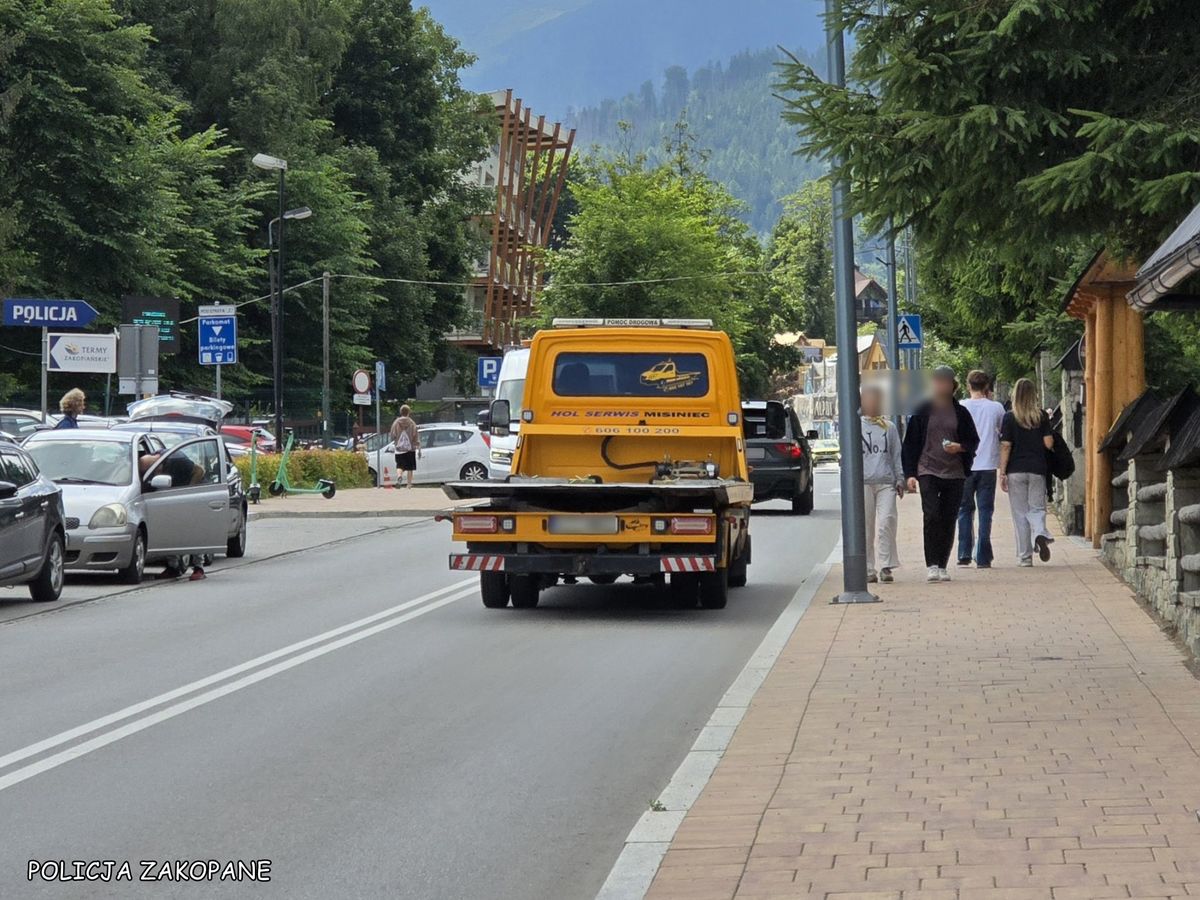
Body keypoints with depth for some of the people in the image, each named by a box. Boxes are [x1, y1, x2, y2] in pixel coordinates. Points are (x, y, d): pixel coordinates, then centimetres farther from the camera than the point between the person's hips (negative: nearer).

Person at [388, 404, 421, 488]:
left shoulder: (396, 423, -3)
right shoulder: (412, 423, -5)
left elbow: (392, 436, 0)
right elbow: (416, 437, -4)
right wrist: (418, 449, 2)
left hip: (399, 449, 0)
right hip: (410, 449, 0)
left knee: (400, 466, 4)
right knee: (410, 468, 9)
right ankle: (409, 484, 9)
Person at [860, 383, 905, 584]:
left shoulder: (889, 428, 13)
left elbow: (897, 455, 16)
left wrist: (900, 480, 9)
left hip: (886, 482, 1)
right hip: (863, 482, -1)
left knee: (887, 522, -12)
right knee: (866, 526, 0)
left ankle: (886, 566, -9)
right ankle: (868, 569, 5)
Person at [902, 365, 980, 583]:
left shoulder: (960, 412, 8)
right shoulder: (922, 411, 4)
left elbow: (973, 441, 13)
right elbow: (910, 443, 5)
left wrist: (960, 447, -9)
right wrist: (910, 473, -2)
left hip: (954, 473, 2)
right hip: (928, 470, -2)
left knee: (948, 520, 3)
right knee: (931, 516, -15)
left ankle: (942, 566, 11)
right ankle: (932, 565, -14)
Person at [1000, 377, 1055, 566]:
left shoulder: (1009, 417, -5)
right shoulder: (1042, 416, -1)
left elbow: (1005, 447, -7)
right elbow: (1048, 443, -2)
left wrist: (1002, 473, -4)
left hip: (1016, 471, -1)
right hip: (1037, 469, 1)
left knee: (1020, 513, 6)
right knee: (1037, 508, 9)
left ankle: (1024, 556, 6)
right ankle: (1040, 533, -23)